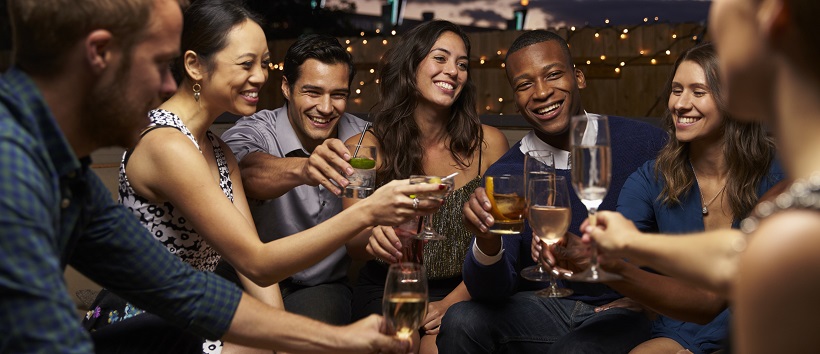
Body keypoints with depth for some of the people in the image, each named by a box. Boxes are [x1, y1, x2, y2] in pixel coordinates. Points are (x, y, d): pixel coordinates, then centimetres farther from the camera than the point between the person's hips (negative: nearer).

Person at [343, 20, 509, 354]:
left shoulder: (488, 144, -3)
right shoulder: (366, 149, -3)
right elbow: (353, 239, -7)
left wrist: (451, 303, -13)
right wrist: (374, 235, -31)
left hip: (462, 292, 0)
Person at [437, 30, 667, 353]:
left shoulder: (645, 144, -7)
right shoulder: (504, 174, -2)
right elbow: (492, 292, -9)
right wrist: (487, 242, -30)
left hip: (626, 313, -2)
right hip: (542, 308, 3)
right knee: (461, 322, -23)